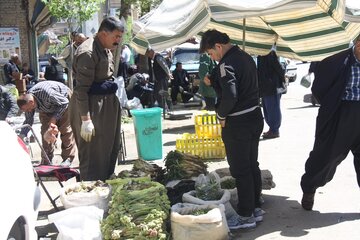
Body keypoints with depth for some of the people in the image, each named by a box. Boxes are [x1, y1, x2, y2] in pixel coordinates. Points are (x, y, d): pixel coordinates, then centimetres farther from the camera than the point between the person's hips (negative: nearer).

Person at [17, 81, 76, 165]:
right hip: (47, 108, 6)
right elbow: (28, 121, -5)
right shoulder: (27, 100, -20)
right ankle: (46, 161, 4)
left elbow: (64, 103, -29)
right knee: (45, 131, -3)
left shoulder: (46, 92, -42)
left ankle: (68, 158, -1)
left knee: (65, 129, -11)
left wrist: (54, 118, -30)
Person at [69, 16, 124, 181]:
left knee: (111, 149, 17)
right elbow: (81, 89, -21)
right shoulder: (88, 53, -18)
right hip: (91, 106, -10)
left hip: (107, 104, 10)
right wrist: (85, 120, -23)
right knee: (92, 154, -2)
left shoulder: (106, 50, 11)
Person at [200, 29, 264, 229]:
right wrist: (213, 82, 14)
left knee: (240, 170, 0)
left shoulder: (226, 63, -18)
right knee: (252, 165, 16)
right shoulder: (246, 57, 11)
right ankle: (255, 208, 26)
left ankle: (246, 216, 8)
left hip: (237, 123, -10)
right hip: (255, 117, 10)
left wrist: (221, 115, -12)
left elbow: (230, 95, -27)